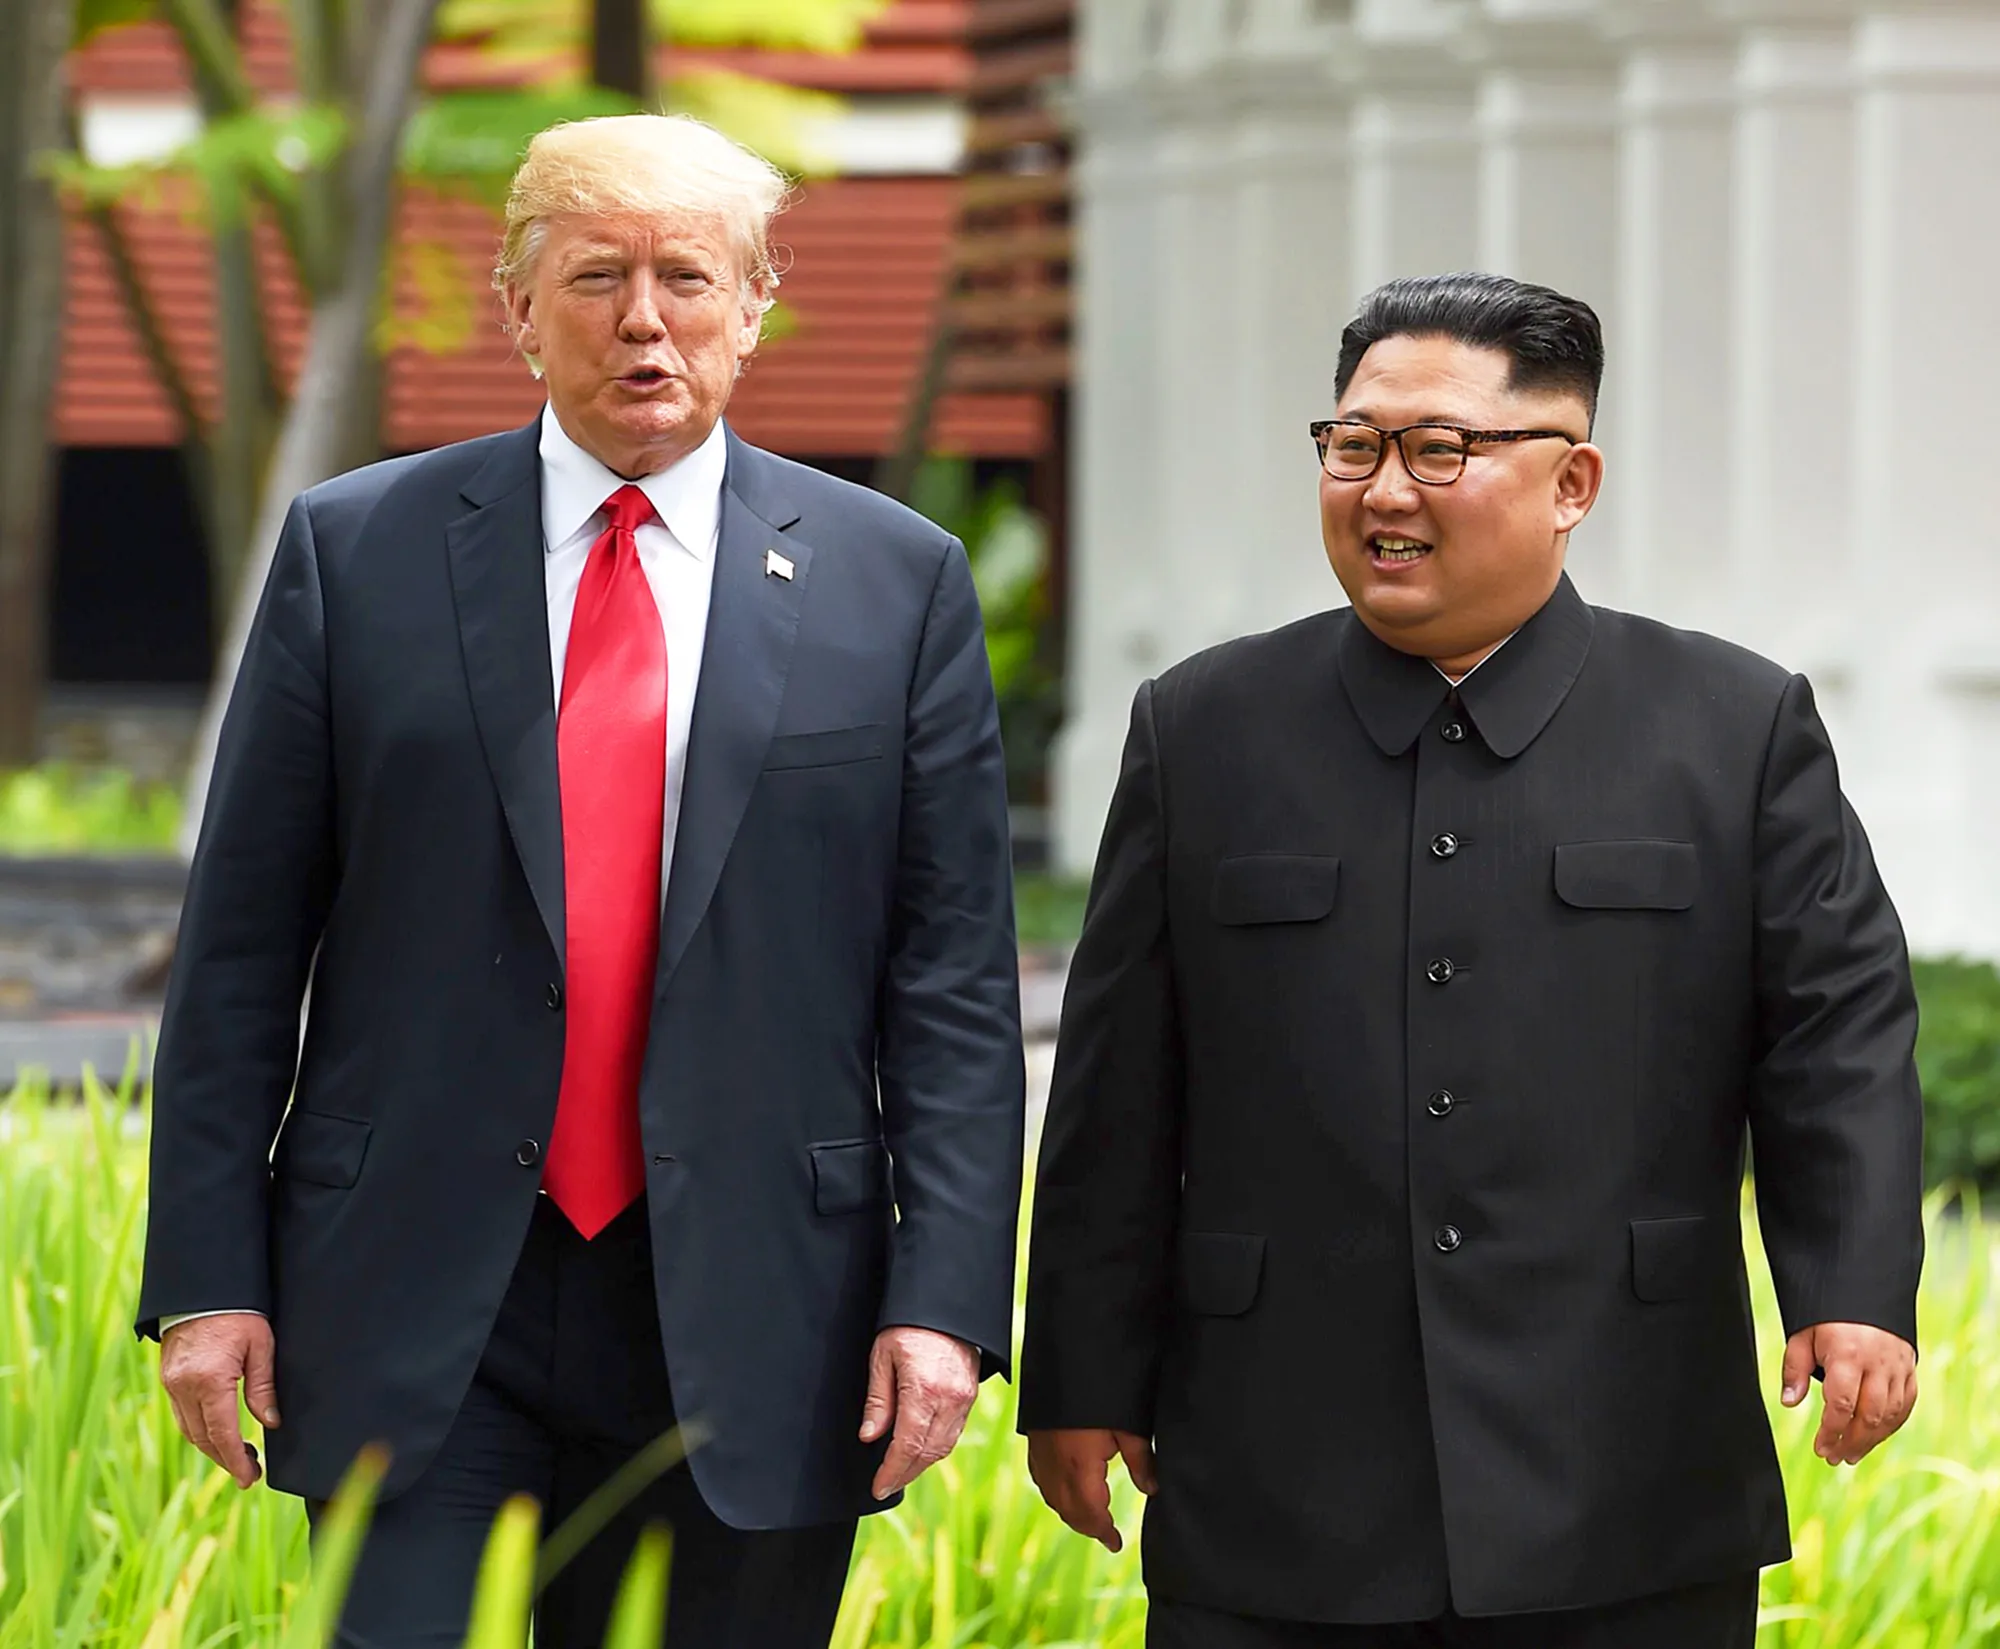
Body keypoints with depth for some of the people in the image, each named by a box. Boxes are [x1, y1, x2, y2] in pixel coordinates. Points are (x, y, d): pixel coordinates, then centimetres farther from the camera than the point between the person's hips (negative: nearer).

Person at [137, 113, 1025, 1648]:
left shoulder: (899, 583, 6)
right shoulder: (357, 553, 5)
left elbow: (953, 982, 4)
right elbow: (241, 947, 5)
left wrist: (946, 1299, -5)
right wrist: (207, 1277, -1)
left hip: (747, 1322, 1)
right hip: (419, 1318, -1)